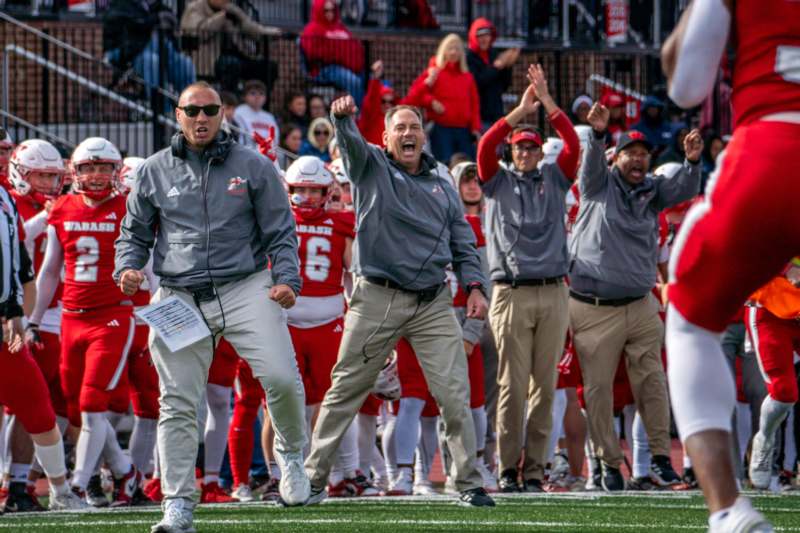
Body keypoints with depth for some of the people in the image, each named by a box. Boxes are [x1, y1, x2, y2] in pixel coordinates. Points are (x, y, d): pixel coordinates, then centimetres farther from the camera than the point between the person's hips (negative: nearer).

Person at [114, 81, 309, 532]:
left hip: (246, 288, -1)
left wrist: (287, 279, -7)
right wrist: (129, 268, -2)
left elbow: (280, 233, 9)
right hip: (178, 297, 1)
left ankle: (291, 453, 11)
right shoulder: (155, 171, 11)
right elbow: (135, 234, 19)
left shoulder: (253, 166, 7)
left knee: (281, 377, -18)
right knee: (178, 404, -2)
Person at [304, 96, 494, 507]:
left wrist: (474, 285, 2)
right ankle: (313, 479, 10)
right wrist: (342, 119, -38)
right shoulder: (372, 168, 6)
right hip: (377, 300, -3)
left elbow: (463, 242, 18)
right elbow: (351, 143, -16)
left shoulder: (442, 187, 17)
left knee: (454, 395, -4)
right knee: (346, 391, 2)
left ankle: (470, 483, 3)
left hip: (433, 304, 3)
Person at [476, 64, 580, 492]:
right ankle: (508, 469, -3)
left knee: (545, 387, 1)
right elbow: (486, 146, -5)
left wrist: (547, 103, -2)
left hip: (553, 294, 2)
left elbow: (573, 144, 3)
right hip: (511, 293, -2)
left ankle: (535, 469, 4)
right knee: (512, 385, -6)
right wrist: (522, 110, -8)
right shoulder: (498, 181, 12)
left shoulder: (554, 179, 16)